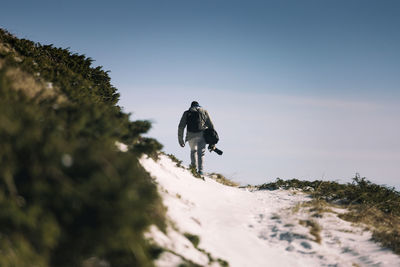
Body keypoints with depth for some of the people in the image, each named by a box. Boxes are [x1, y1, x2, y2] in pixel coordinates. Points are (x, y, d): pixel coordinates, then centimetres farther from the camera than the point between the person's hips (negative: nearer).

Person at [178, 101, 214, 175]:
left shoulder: (186, 113, 18)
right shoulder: (204, 112, 19)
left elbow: (181, 127, 11)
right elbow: (211, 125, 14)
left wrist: (180, 139, 14)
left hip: (191, 135, 1)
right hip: (201, 135, -1)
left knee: (193, 150, 22)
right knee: (201, 152, 4)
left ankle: (194, 165, 4)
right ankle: (200, 170, -9)